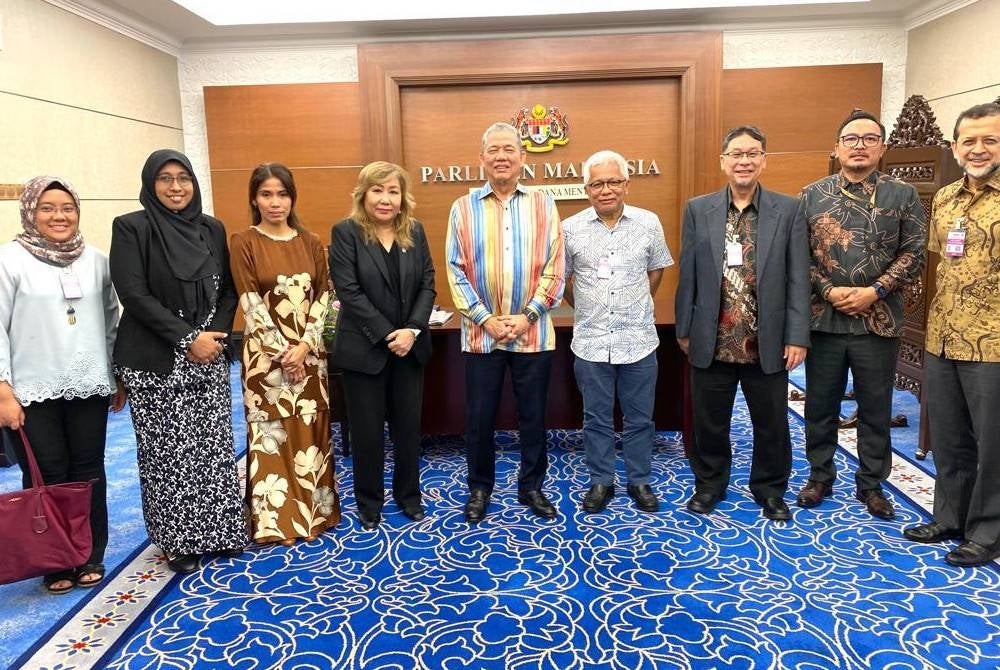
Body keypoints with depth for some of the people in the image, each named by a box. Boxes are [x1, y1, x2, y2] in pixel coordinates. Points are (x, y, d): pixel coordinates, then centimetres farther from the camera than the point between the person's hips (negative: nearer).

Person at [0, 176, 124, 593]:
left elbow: (111, 320, 12)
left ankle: (91, 558, 23)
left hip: (90, 388, 3)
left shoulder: (95, 259, 7)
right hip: (33, 393, -3)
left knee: (89, 474, 9)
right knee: (47, 479, 4)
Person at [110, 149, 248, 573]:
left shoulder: (212, 229, 9)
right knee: (167, 453, 3)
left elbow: (228, 289, 10)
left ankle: (220, 530, 22)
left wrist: (216, 334, -6)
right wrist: (187, 338, -16)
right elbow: (133, 294, -12)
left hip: (210, 355, 4)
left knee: (214, 447, 8)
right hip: (156, 360, -4)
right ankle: (178, 539, 18)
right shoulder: (131, 228, -5)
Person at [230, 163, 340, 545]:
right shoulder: (243, 243, -3)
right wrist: (282, 352, -13)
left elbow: (322, 297, 3)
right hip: (267, 354, -3)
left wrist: (305, 345, -9)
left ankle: (314, 512, 23)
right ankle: (274, 520, 15)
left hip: (309, 352, 3)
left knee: (312, 432, 9)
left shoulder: (310, 242, 7)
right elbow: (251, 304, -9)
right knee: (271, 435, 3)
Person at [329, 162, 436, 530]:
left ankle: (409, 494, 30)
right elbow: (349, 291, -14)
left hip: (410, 346, 4)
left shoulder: (415, 231, 5)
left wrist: (412, 330, -12)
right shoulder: (345, 232, -7)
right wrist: (387, 334, -17)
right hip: (364, 348, -3)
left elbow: (428, 285, 2)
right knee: (368, 429, 7)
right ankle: (369, 501, 25)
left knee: (408, 425, 12)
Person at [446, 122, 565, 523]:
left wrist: (528, 315, -10)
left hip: (534, 332, 0)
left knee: (533, 415, 10)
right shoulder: (463, 209, 2)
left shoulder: (543, 205, 3)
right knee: (479, 417, 8)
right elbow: (456, 271, -2)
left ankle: (532, 486, 28)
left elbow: (555, 268, -2)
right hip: (481, 333, 0)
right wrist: (486, 318, -10)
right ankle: (479, 488, 27)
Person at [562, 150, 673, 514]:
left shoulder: (649, 222, 0)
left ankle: (639, 481, 27)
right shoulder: (570, 228, -2)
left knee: (639, 418, 11)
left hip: (639, 340, 1)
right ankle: (601, 481, 26)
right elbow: (562, 277, 11)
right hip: (590, 341, 0)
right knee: (597, 418, 11)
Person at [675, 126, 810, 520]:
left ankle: (770, 489, 34)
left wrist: (797, 337, -5)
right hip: (712, 343, 0)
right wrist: (684, 330, 4)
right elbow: (688, 276, 4)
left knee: (771, 425, 13)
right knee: (709, 423, 13)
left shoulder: (787, 210, 0)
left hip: (767, 344, 0)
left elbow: (797, 279, -1)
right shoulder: (697, 210, 2)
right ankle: (709, 484, 33)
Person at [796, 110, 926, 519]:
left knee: (876, 409, 10)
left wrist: (875, 292, -13)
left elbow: (913, 254, -2)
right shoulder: (812, 195, 3)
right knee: (820, 405, 11)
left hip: (879, 321, 0)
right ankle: (820, 476, 27)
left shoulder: (903, 195, 2)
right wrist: (827, 291, -12)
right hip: (824, 319, 1)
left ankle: (871, 484, 26)